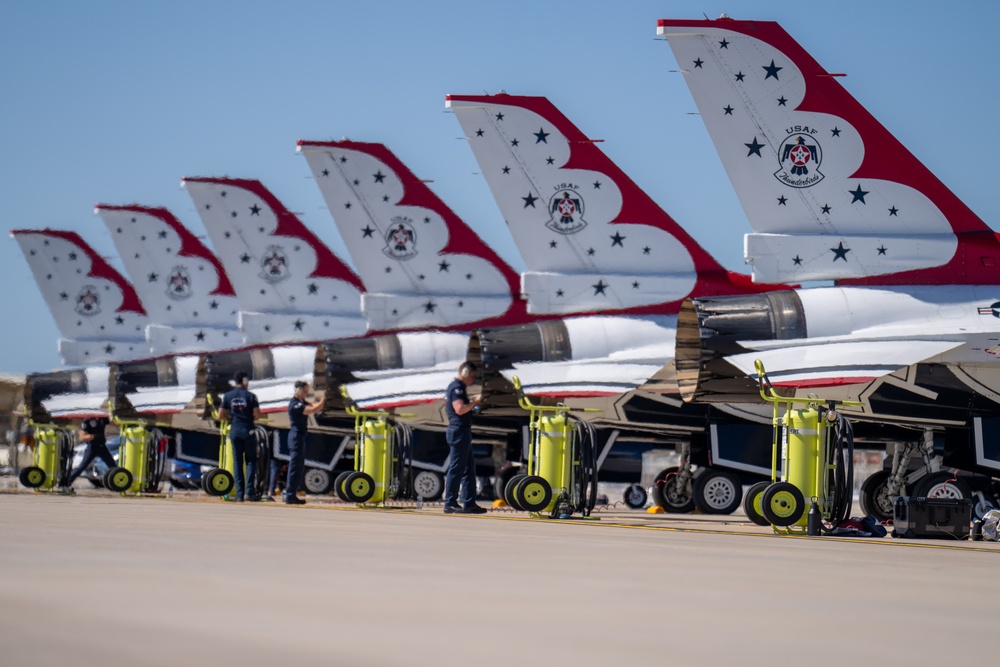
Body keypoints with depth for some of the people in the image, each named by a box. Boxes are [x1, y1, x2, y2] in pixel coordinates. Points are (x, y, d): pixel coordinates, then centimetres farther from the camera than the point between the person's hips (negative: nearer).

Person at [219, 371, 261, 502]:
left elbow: (220, 416, 2)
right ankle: (250, 491, -7)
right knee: (250, 461, 4)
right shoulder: (250, 395, -4)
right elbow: (257, 415, -9)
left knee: (237, 462, 5)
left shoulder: (228, 396, 4)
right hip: (248, 431, -3)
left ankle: (239, 494, 1)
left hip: (234, 431, 3)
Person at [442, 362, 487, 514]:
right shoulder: (457, 388, -13)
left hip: (462, 431, 11)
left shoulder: (457, 387, 20)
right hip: (459, 431, -11)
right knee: (457, 468, -8)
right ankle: (450, 504, -5)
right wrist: (475, 402, -14)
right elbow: (460, 409, -24)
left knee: (469, 467, 12)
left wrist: (472, 402, 14)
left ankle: (469, 503, 13)